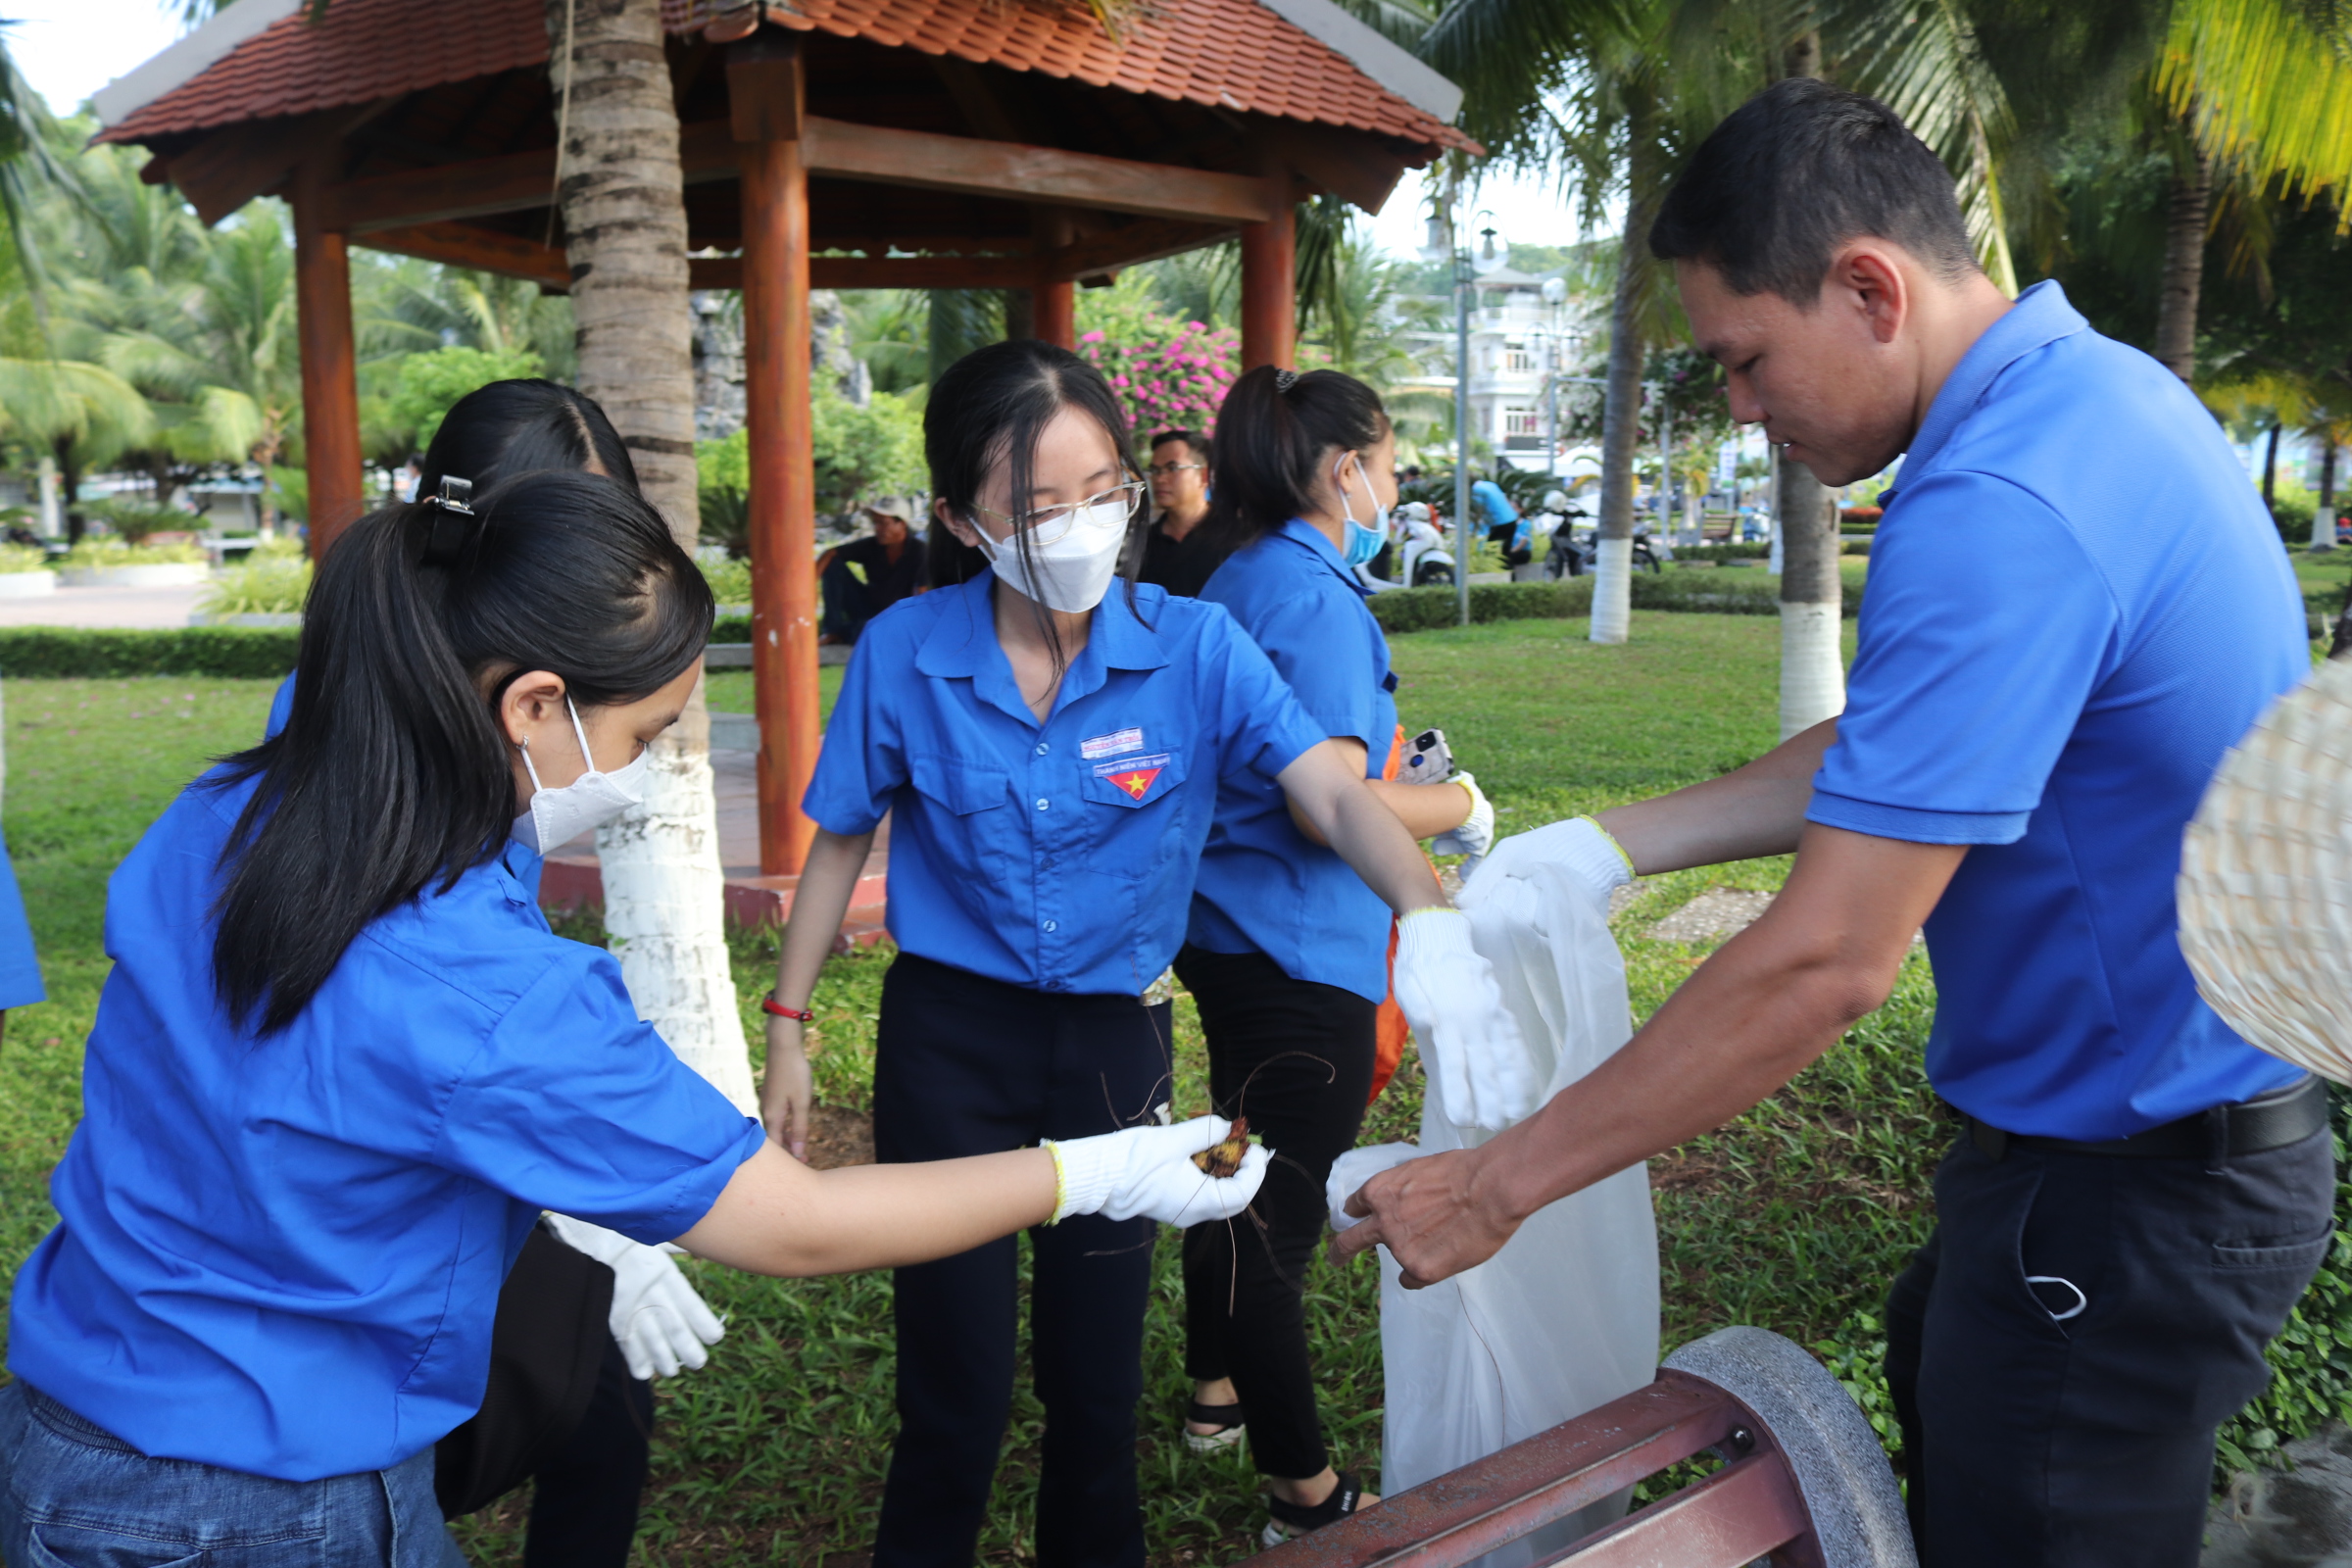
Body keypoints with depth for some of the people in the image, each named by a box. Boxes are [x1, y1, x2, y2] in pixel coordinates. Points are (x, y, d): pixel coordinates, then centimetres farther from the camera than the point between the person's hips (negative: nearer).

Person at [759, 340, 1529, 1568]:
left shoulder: (1192, 647, -14)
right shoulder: (904, 653, -12)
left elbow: (1335, 793, -25)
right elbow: (841, 843, 1)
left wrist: (1428, 916, -45)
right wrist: (786, 1029, 2)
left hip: (1117, 1036, 1)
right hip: (948, 1033, -1)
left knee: (1096, 1364, 16)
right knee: (958, 1382, 7)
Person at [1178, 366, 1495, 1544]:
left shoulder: (1241, 579, 11)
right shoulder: (1314, 595, -19)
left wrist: (1389, 757, 18)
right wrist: (1457, 808, -10)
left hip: (1229, 938, 10)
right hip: (1297, 957, -10)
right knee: (1279, 1215, -1)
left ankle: (1217, 1390, 43)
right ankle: (1303, 1493, 13)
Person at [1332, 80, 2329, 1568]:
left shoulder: (1995, 516, -30)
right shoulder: (2096, 387, 3)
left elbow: (1826, 963, -31)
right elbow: (1888, 753, 10)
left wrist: (1496, 1183, -22)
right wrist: (1613, 845, 5)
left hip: (2128, 1186, -10)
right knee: (1935, 1376, 26)